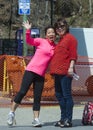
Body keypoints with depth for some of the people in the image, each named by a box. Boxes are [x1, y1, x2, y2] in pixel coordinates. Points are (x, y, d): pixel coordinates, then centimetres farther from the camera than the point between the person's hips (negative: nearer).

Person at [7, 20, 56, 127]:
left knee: (37, 97, 2)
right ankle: (12, 113, 4)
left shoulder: (55, 47, 12)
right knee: (22, 92, -7)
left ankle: (36, 119, 3)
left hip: (41, 75, 4)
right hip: (31, 70, -4)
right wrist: (28, 31, -29)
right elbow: (29, 41, -14)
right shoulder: (41, 41, -1)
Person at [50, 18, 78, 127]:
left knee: (66, 95, -8)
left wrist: (71, 67, -19)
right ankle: (63, 118, 17)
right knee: (59, 95, 10)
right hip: (58, 72, 9)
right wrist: (53, 71, 21)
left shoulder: (70, 38, -2)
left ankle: (68, 120, -6)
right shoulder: (60, 40, 23)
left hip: (65, 72, -9)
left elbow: (73, 54, -10)